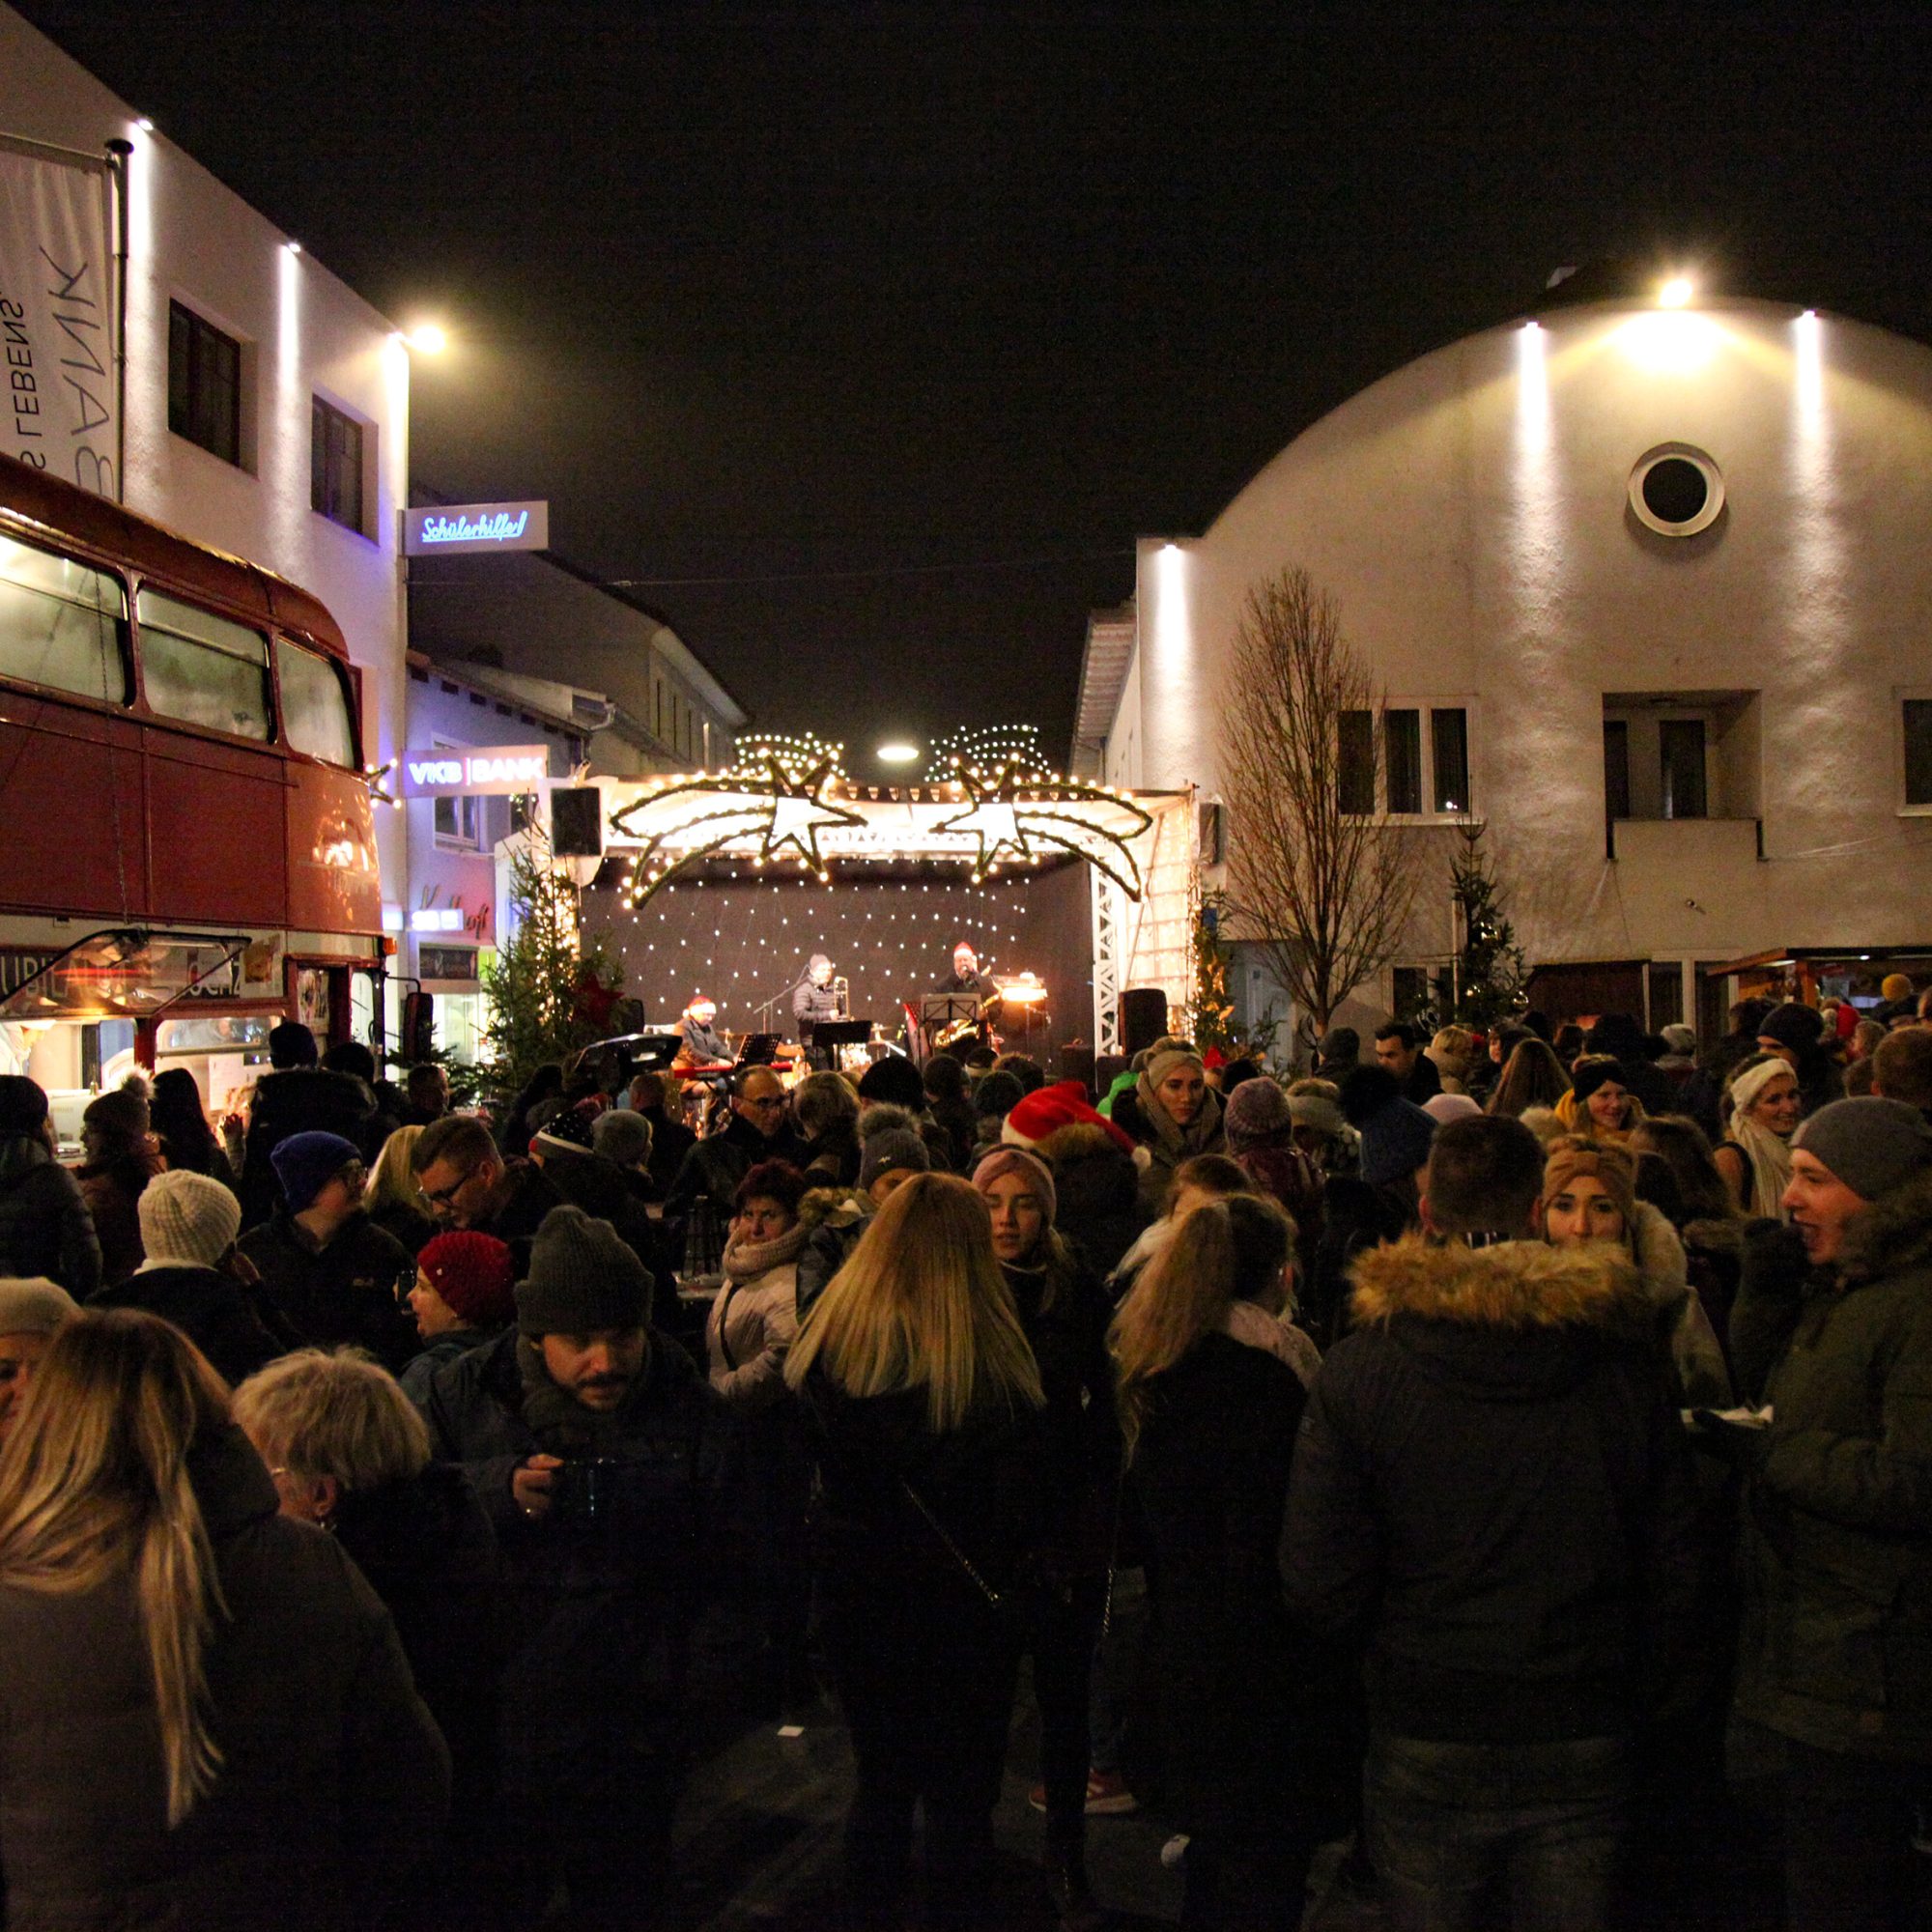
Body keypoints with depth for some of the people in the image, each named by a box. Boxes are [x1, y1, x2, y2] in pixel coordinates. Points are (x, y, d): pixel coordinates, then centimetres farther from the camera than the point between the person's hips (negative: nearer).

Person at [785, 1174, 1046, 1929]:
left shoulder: (829, 1335, -8)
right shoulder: (988, 1353, -20)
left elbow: (814, 1464, 4)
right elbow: (1021, 1492, -14)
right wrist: (1000, 1568, 3)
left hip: (856, 1590, 4)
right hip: (962, 1601, -3)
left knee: (880, 1781, 20)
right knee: (961, 1795, 13)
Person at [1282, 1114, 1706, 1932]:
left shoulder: (1360, 1365, -13)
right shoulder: (1622, 1362, -6)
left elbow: (1320, 1586, -14)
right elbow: (1674, 1567, 1)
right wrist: (1644, 1701, 16)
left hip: (1427, 1745, -2)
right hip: (1585, 1742, 2)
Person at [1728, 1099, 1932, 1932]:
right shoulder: (1837, 1288, 11)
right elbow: (1759, 1387, 12)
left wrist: (1768, 1452, -17)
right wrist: (1765, 1287, -2)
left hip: (1863, 1667, -10)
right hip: (1818, 1640, 10)